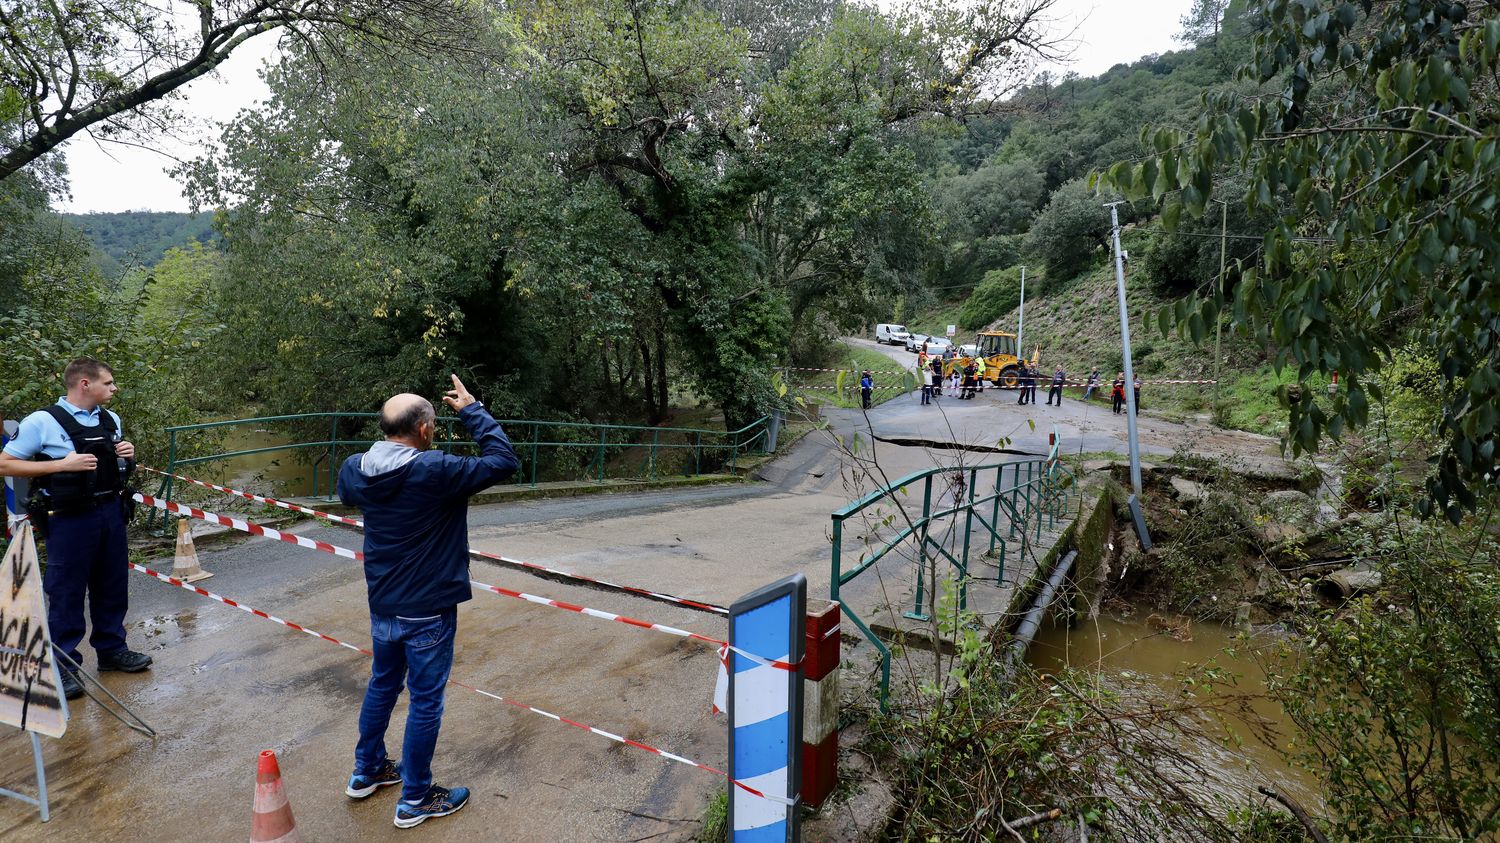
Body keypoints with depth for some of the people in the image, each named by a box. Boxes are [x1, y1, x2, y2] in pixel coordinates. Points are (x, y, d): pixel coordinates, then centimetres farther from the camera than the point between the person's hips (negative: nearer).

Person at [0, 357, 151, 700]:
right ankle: (62, 665, 15)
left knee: (112, 585, 15)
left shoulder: (111, 419, 8)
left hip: (111, 512, 6)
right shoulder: (42, 422, -11)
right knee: (66, 592, 3)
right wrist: (62, 464, -20)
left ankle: (111, 649, 30)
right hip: (70, 518, -6)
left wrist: (127, 455, 0)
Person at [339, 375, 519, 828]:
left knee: (381, 686, 25)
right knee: (425, 702, 8)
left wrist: (391, 442, 14)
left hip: (382, 607, 7)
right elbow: (504, 461, -20)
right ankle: (415, 799, 22)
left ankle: (366, 772, 43)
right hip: (427, 611, -7)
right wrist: (472, 410, -11)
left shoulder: (356, 469, -4)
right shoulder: (435, 471, -25)